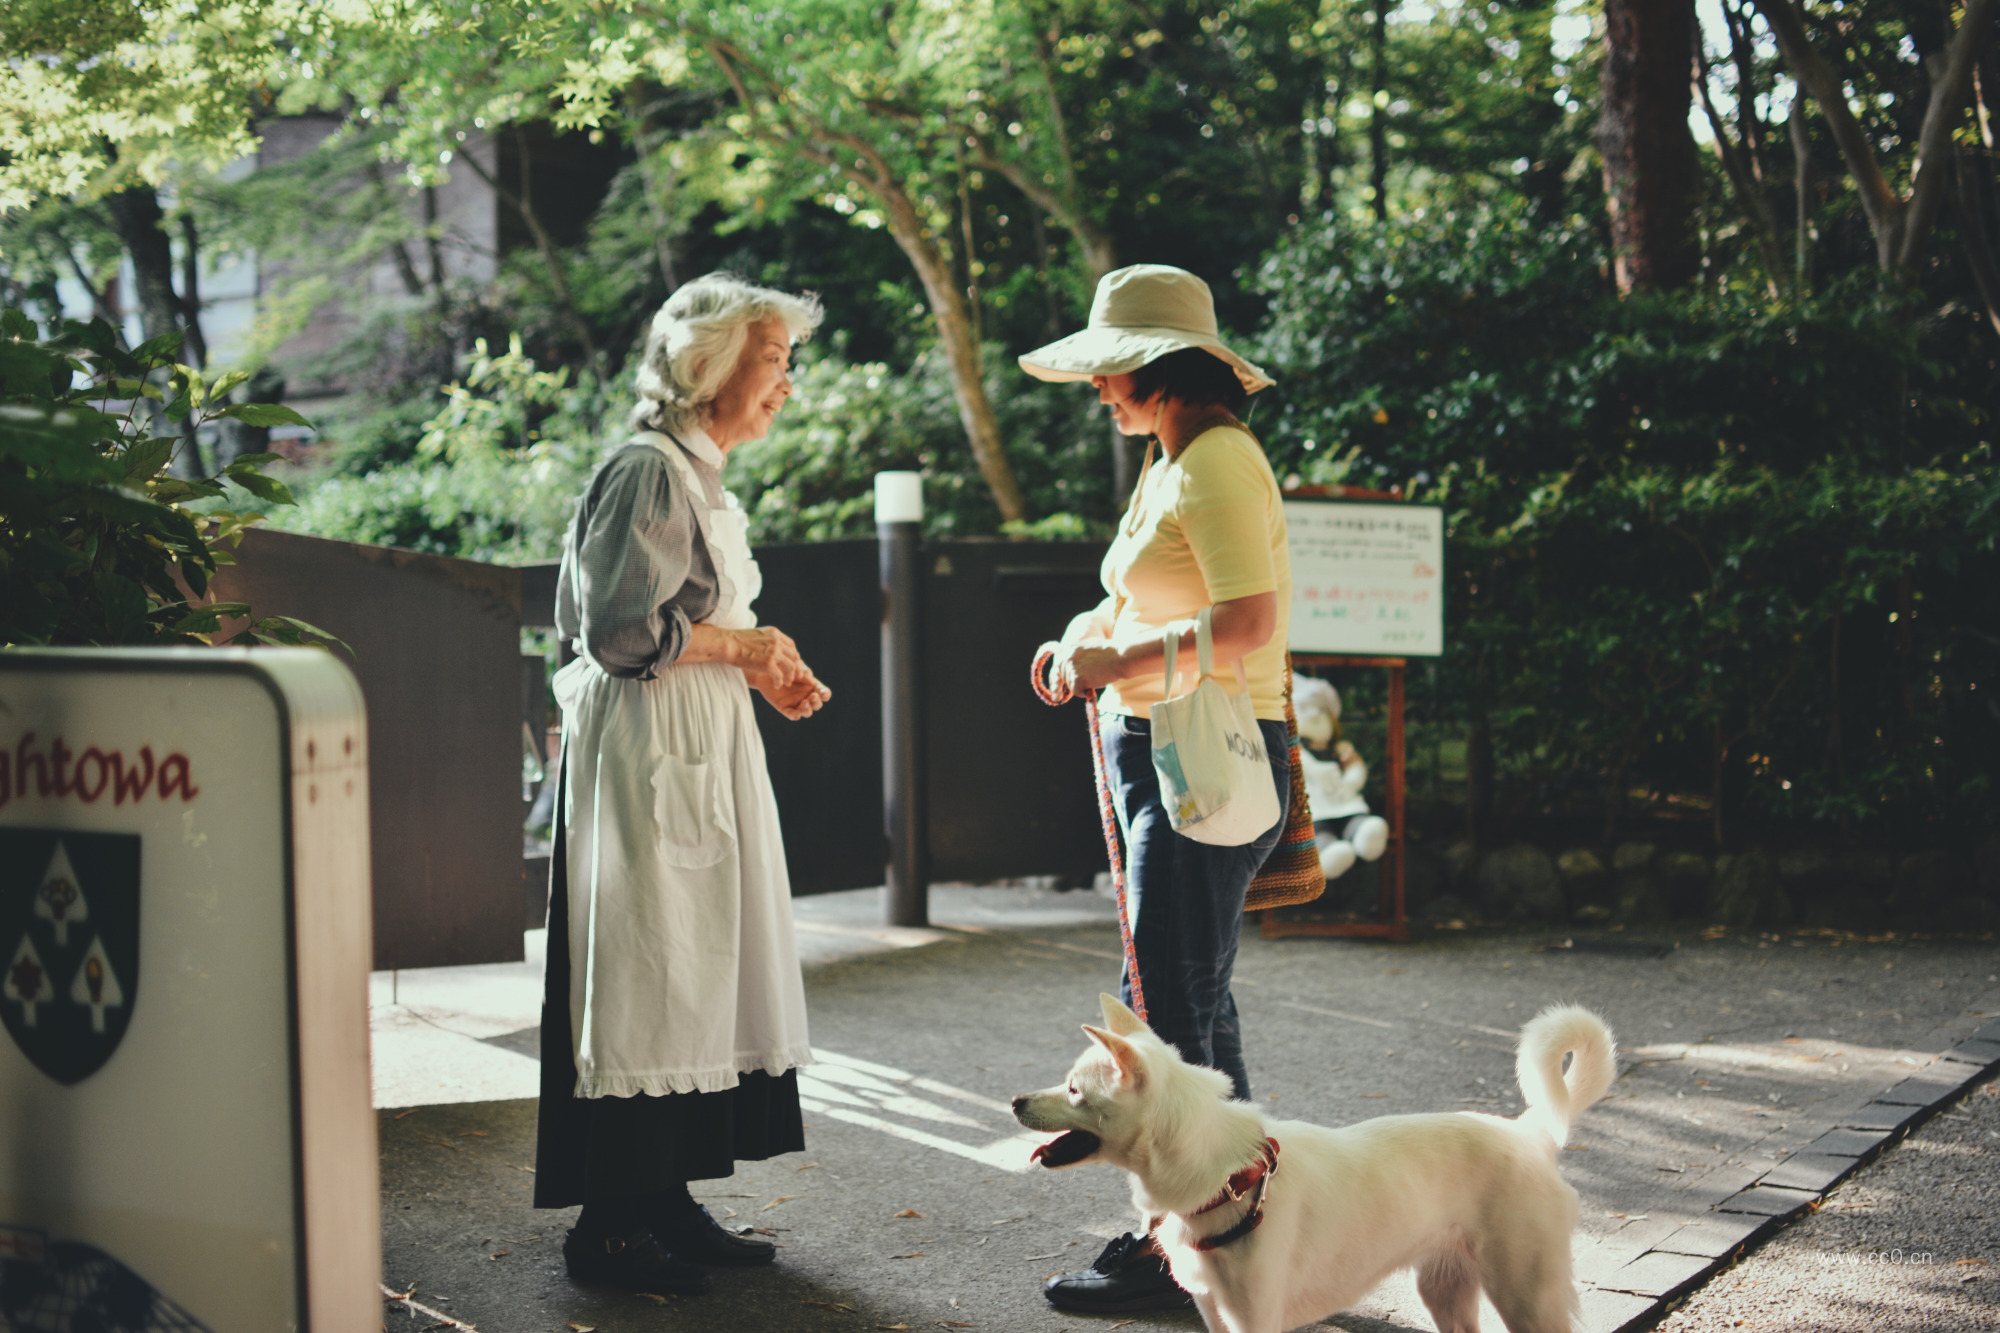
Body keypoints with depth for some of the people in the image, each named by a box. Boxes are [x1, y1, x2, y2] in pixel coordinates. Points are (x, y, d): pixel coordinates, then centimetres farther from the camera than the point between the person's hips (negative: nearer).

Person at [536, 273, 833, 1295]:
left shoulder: (700, 479, 18)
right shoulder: (649, 471, -14)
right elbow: (623, 630, -21)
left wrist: (761, 672, 9)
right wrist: (741, 646, -9)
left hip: (701, 751, 10)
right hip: (644, 751, -10)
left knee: (694, 972, 11)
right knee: (642, 979, -6)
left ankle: (667, 1202, 18)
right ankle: (610, 1222, 1)